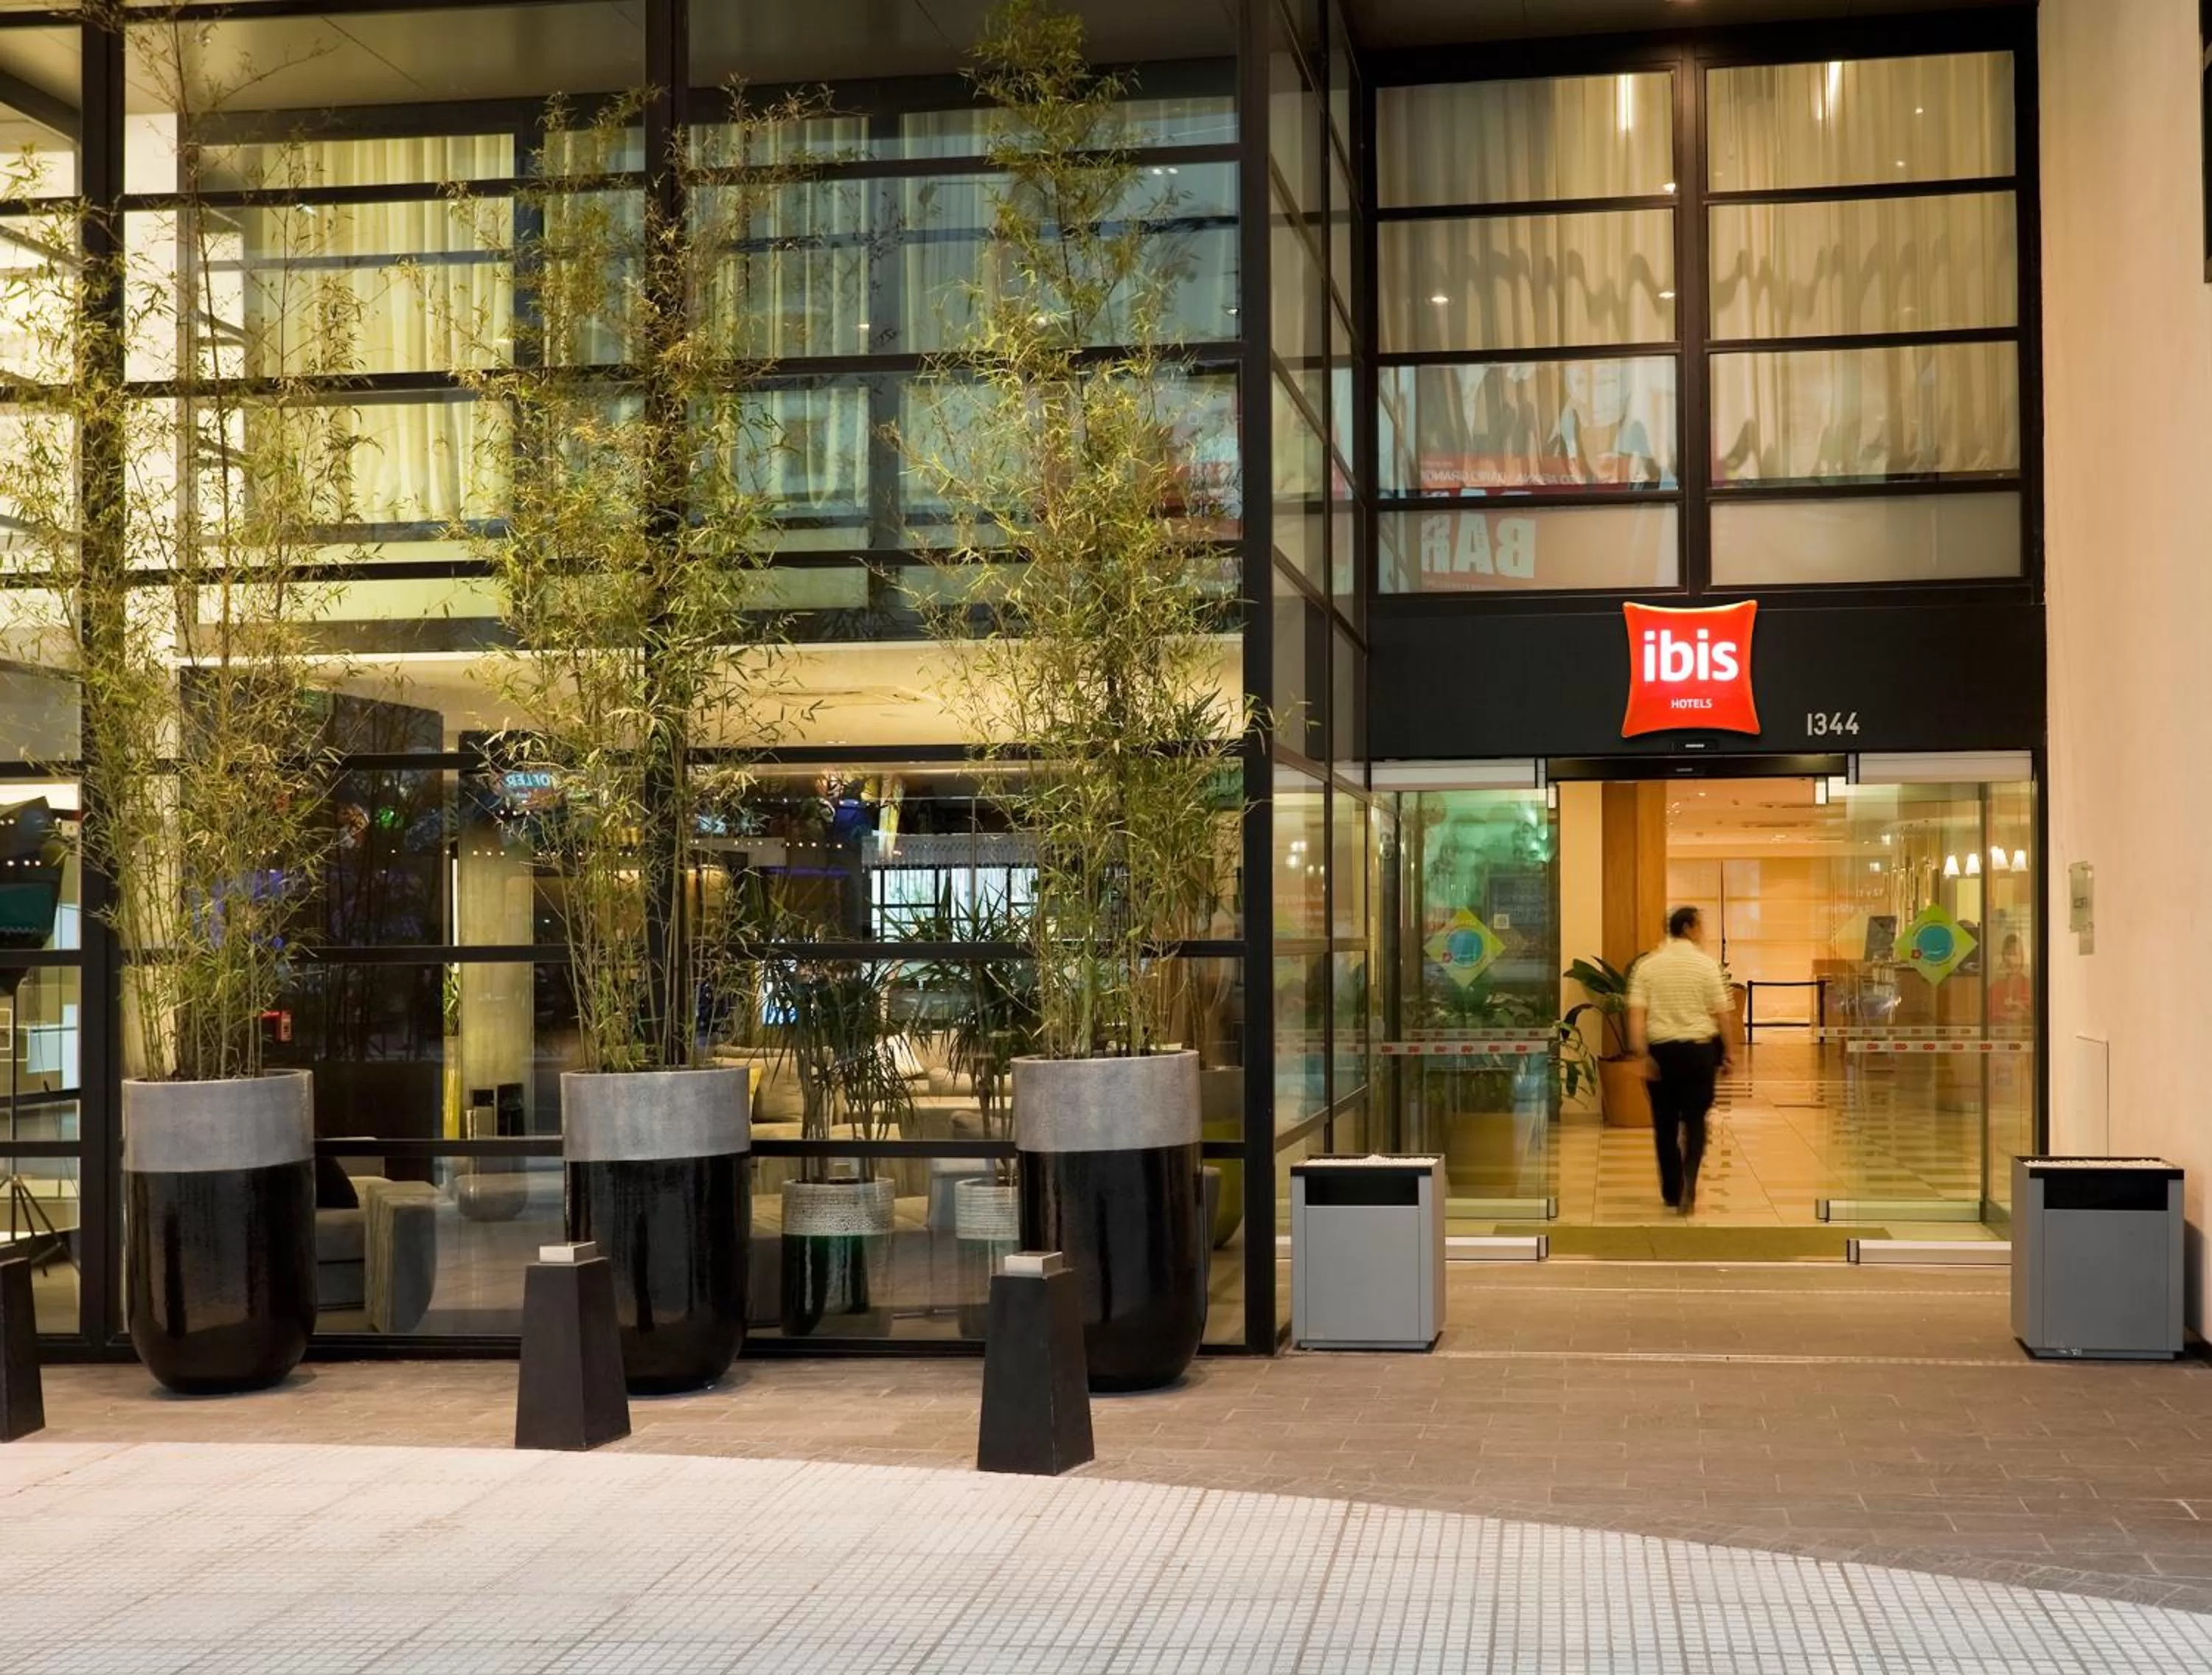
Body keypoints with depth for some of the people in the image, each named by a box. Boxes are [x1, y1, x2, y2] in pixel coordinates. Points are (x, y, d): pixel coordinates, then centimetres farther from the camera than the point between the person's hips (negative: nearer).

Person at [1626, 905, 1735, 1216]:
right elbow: (1720, 1014, -4)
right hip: (1699, 1048, -2)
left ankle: (1672, 1191, 17)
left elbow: (1636, 1013, -7)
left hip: (1661, 1050, 2)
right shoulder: (1705, 963, -4)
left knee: (1665, 1123, 12)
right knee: (1694, 1119, 8)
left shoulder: (1648, 965, 1)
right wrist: (1726, 1053, 6)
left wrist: (1642, 1054, -9)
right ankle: (1689, 1181, -13)